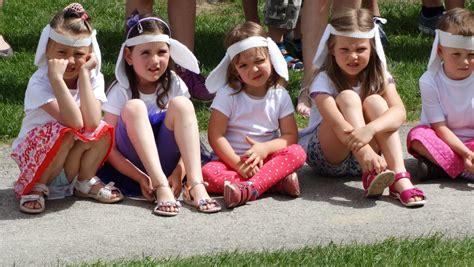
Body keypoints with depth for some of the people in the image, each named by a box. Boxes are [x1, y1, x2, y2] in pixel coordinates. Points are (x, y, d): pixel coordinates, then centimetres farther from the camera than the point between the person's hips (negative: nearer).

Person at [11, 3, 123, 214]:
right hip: (33, 150, -4)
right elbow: (74, 122, -36)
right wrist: (56, 78, -41)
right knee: (66, 133, -34)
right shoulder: (39, 82, -24)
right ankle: (35, 186, -10)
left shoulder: (93, 78, -11)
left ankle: (84, 182, 3)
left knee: (102, 131, -24)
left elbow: (92, 123, -29)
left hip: (71, 156, 4)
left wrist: (84, 73, -27)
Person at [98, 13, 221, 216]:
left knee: (181, 104, -19)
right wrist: (141, 178, -24)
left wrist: (178, 173, -20)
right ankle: (161, 188, -39)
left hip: (166, 165, 2)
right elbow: (110, 149, -10)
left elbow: (189, 138, -2)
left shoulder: (174, 86, 0)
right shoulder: (121, 91, -8)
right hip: (131, 167, -2)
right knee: (134, 107, -25)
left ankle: (196, 187, -35)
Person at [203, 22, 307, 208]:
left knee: (297, 153, -26)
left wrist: (264, 148, -20)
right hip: (233, 159, -2)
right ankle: (277, 181, -35)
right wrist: (238, 164, -22)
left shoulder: (280, 96, 3)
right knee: (208, 172, -32)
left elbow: (290, 136, -1)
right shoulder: (228, 94, -4)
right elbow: (215, 136, -10)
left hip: (266, 159, 2)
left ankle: (249, 189, -44)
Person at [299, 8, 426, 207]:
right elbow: (338, 124, -31)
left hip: (359, 160, 3)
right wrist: (366, 151, -49)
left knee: (375, 101, -22)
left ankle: (400, 178, -37)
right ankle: (370, 176, -41)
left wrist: (370, 129, -43)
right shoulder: (324, 81, -15)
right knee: (347, 98, -25)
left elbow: (399, 112, -23)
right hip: (324, 156, -3)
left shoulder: (379, 77, -4)